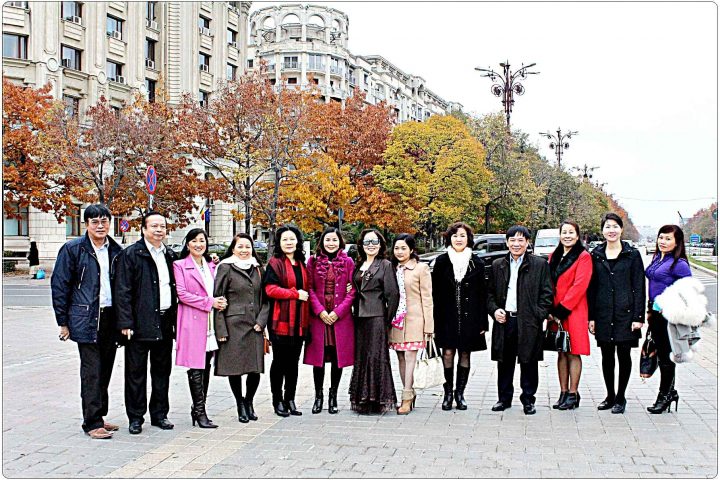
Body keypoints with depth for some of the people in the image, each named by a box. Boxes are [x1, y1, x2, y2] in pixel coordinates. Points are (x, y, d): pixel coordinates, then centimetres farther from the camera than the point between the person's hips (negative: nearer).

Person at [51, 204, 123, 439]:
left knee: (105, 371, 11)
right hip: (86, 320, -5)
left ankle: (98, 417, 22)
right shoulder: (73, 249, -3)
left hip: (111, 319, 5)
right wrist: (63, 322, -4)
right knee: (91, 372, -4)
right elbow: (59, 285, -2)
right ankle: (92, 423, 2)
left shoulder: (116, 251, 9)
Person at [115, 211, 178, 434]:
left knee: (162, 371, 12)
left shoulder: (170, 255, 13)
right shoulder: (131, 254, -4)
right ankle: (135, 417, 13)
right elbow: (123, 291, -8)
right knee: (136, 373, 3)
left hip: (165, 323, 5)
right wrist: (126, 322, -14)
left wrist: (175, 318, 11)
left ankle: (159, 414, 23)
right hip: (140, 324, -5)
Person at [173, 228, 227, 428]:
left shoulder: (211, 265, 17)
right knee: (196, 368, -6)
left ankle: (198, 409, 18)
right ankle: (200, 412, -1)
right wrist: (209, 302, -13)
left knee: (206, 367, 8)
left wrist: (219, 302, 4)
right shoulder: (180, 265, -1)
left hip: (210, 322, 6)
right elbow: (182, 294, -10)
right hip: (192, 321, -6)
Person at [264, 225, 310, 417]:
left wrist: (305, 296, 5)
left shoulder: (302, 264, 16)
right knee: (279, 361, 2)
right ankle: (278, 401, 12)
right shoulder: (275, 263, -5)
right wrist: (296, 294, -14)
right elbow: (270, 289, -15)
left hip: (299, 320, 6)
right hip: (281, 320, -6)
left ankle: (290, 399, 18)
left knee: (293, 362, 10)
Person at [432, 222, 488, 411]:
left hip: (469, 317, 1)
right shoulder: (442, 262, 4)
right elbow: (436, 293, 3)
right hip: (447, 317, -1)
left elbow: (482, 295, 5)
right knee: (448, 353, -5)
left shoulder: (476, 263, 5)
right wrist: (436, 319, -3)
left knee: (465, 354, 6)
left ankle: (460, 393, 17)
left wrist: (482, 322, 0)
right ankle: (448, 392, 10)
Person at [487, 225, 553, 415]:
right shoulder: (497, 265, 11)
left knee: (529, 362, 5)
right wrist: (494, 309, -2)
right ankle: (504, 398, 21)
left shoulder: (540, 264, 2)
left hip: (529, 322, -2)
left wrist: (539, 316, -8)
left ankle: (528, 399, 17)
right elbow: (490, 292, 15)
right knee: (505, 363, 9)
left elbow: (547, 293, 2)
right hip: (504, 321, 2)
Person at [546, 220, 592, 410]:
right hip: (555, 313, 6)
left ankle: (573, 394, 6)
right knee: (561, 353, 9)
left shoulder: (583, 257, -6)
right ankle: (563, 393, 16)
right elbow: (549, 285, 12)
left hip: (573, 313, -6)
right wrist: (550, 311, 0)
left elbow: (579, 286, -13)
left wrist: (561, 310, -15)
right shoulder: (554, 257, 13)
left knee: (573, 353, -1)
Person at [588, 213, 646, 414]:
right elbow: (591, 288, 7)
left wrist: (638, 317, -7)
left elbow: (639, 288, -1)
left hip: (625, 312, -2)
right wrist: (591, 316, 3)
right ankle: (610, 396, 22)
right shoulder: (595, 255, 6)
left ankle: (620, 397, 17)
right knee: (607, 356, 9)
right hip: (603, 313, 2)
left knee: (624, 355, 5)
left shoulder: (632, 255, 0)